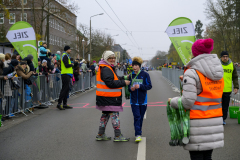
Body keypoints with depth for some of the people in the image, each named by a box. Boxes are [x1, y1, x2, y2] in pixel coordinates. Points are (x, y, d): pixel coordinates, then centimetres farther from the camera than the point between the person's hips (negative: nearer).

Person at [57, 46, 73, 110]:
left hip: (67, 74, 10)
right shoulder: (65, 56, -10)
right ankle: (59, 104, -12)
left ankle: (65, 104, 15)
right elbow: (67, 65, -19)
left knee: (66, 89, 11)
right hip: (66, 74, -10)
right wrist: (72, 64, -3)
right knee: (64, 89, -11)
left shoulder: (66, 56, 21)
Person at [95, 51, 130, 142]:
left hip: (105, 98, 11)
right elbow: (111, 83, -24)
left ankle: (101, 135, 23)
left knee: (105, 115, 16)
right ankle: (118, 136, 2)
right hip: (108, 98, -11)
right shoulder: (106, 69, -17)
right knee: (114, 115, -4)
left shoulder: (109, 68, 18)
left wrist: (123, 79, 7)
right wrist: (123, 83, -18)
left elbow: (114, 79, 22)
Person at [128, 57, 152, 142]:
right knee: (137, 117, -9)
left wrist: (140, 86, -20)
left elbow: (149, 86, -7)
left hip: (143, 100, 0)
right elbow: (128, 87, 13)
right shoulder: (131, 76, 6)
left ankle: (139, 133, 25)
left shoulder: (145, 75, -3)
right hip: (134, 100, 1)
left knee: (141, 117, 9)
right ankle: (138, 135, -12)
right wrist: (130, 88, -10)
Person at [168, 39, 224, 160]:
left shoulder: (192, 73, -14)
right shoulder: (218, 73, 8)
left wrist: (172, 101, 1)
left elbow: (187, 102, -19)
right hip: (215, 122, 7)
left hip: (197, 123, -7)